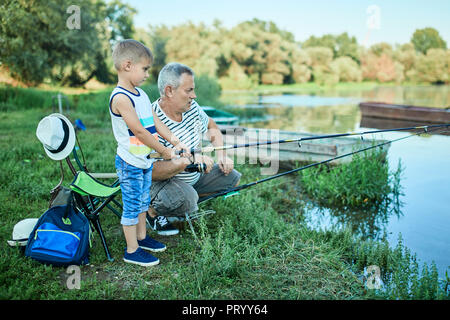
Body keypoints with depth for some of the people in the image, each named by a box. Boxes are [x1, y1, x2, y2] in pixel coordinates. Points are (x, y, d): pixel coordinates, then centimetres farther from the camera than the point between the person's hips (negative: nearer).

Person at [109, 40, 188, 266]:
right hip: (130, 163, -9)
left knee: (142, 201, 21)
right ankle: (131, 251, 16)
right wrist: (164, 151, -16)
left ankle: (141, 237, 38)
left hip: (145, 160, 9)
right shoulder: (120, 98, -22)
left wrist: (175, 142, 1)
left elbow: (155, 122, 10)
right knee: (131, 205, 3)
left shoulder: (140, 94, 8)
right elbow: (139, 131, -23)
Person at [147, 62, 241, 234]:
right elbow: (152, 172, -33)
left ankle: (186, 206, 10)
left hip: (194, 176, 8)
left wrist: (222, 155, 0)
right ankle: (153, 210, -2)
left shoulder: (191, 107, -5)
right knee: (186, 199, -36)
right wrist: (188, 160, -40)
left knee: (232, 178, 4)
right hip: (161, 181, -8)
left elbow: (211, 127, 14)